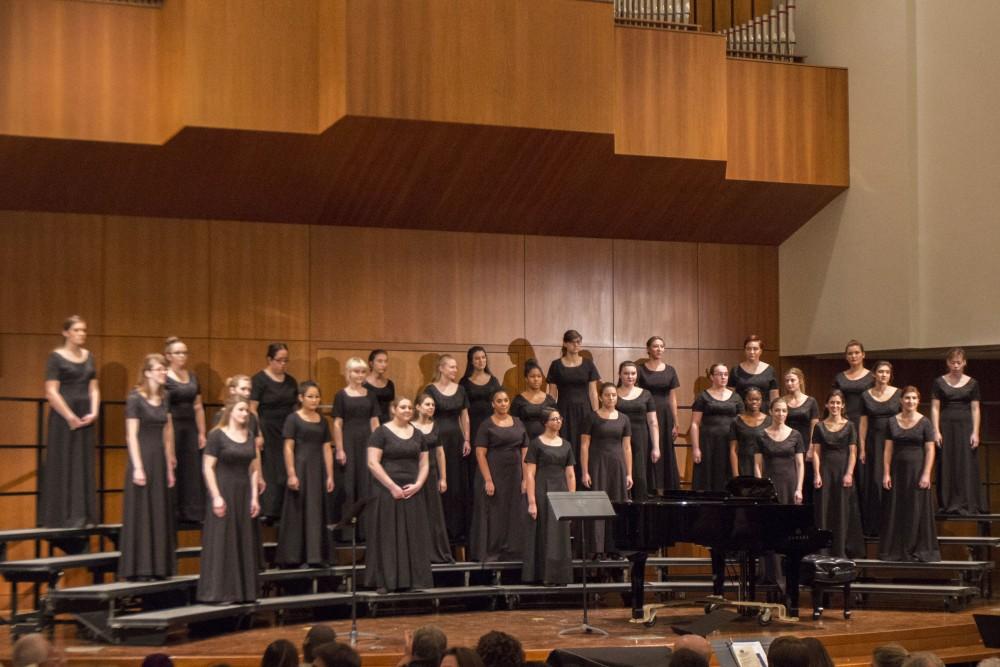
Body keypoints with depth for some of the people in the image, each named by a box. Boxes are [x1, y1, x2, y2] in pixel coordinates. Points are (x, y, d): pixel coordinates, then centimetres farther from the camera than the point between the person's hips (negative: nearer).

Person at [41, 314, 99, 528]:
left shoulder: (89, 357, 12)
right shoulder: (56, 357, -6)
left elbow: (94, 389, 12)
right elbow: (51, 392, -12)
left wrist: (93, 413, -4)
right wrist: (71, 417, -15)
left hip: (86, 418, 6)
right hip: (64, 416, -6)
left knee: (85, 466, 5)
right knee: (63, 465, -4)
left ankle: (83, 515, 9)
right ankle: (63, 516, -1)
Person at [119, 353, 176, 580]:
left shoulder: (165, 397, 11)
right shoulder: (135, 398, -8)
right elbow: (131, 435, -12)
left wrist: (169, 467, 12)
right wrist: (137, 467, -17)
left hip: (160, 459, 7)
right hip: (142, 458, -7)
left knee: (160, 514, 8)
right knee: (140, 513, -3)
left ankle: (157, 566, 14)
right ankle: (138, 568, 2)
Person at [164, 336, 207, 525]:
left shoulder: (193, 378, 13)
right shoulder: (164, 379, -5)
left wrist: (202, 433, 12)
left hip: (190, 427, 6)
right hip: (171, 427, -5)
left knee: (193, 471, 3)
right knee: (172, 471, -3)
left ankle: (192, 512, 9)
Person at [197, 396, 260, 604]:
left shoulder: (249, 437, 11)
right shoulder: (217, 435, -5)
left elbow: (253, 469, 13)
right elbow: (208, 468, -9)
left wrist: (254, 497, 6)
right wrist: (216, 497, -15)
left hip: (243, 494, 6)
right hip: (224, 493, -6)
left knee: (245, 543, 7)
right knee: (221, 542, -4)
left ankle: (244, 590, 13)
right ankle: (219, 592, 1)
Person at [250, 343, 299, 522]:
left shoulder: (290, 381, 13)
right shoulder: (259, 379, -5)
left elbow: (296, 406, 18)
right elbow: (252, 409, -9)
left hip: (287, 432, 5)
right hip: (267, 431, -5)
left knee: (286, 472, 2)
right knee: (267, 472, -5)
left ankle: (283, 510, 8)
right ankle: (265, 511, -2)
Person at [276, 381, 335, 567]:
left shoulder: (322, 421, 12)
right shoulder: (293, 419, -2)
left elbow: (327, 449, 11)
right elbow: (288, 448, -7)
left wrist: (330, 476, 6)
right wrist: (291, 474, -14)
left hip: (318, 471, 5)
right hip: (300, 468, -5)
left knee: (317, 512, 5)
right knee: (296, 513, -1)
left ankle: (315, 555, 10)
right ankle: (293, 557, 5)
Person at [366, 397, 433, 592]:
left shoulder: (417, 435, 13)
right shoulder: (381, 432, -3)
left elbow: (424, 464, 14)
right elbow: (373, 463, -10)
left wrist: (417, 485, -5)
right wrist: (392, 486, -15)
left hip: (412, 493, 5)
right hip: (387, 492, -5)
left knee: (412, 536, 5)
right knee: (387, 536, -3)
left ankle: (412, 580, 10)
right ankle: (385, 581, 1)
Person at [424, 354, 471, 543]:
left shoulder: (460, 389, 9)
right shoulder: (431, 389, -4)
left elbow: (464, 416, 12)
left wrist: (467, 440, 6)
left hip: (456, 439, 5)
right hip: (438, 437, -5)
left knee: (459, 484, 5)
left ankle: (459, 528, 11)